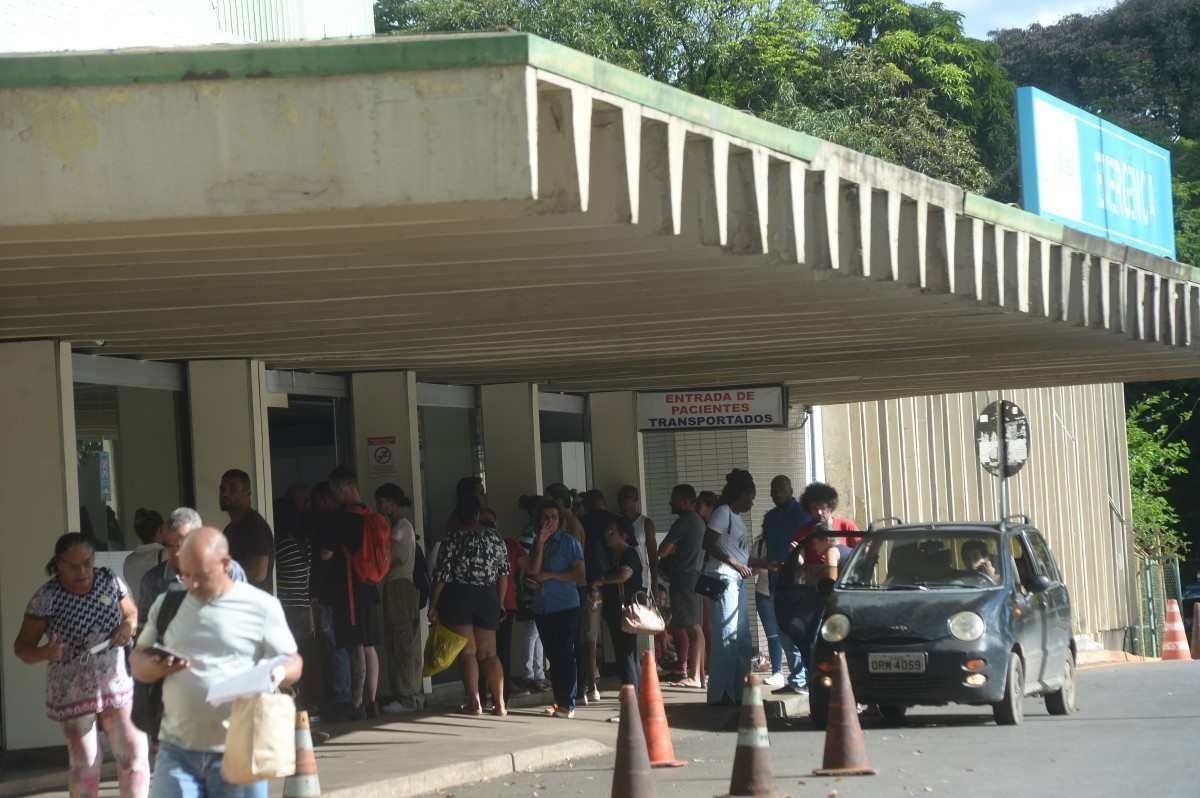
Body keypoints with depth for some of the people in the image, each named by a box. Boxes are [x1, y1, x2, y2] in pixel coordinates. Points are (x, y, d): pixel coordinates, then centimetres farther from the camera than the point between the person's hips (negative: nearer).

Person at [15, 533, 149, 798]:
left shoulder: (110, 581, -5)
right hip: (74, 691, -3)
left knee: (135, 755, 1)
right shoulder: (47, 597, -16)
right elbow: (22, 646, -10)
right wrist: (44, 652, -32)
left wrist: (129, 624, -11)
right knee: (85, 765, 3)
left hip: (117, 682, 3)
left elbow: (132, 613, 13)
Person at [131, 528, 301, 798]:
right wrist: (155, 667, -10)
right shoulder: (167, 604, 10)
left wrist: (277, 673, -22)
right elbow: (138, 661, 15)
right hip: (177, 748, 3)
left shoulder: (260, 606, -1)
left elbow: (293, 663, 3)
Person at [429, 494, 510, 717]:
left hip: (458, 598, -3)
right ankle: (500, 704, 2)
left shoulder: (453, 539, -8)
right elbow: (504, 574, 7)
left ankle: (474, 702, -6)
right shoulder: (494, 537, 3)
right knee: (488, 653, 9)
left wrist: (433, 606, -2)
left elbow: (442, 576, -9)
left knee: (467, 652, 1)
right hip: (488, 598, 3)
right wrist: (500, 603, 17)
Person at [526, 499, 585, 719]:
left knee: (565, 655, -9)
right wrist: (541, 543, -9)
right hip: (543, 608, 5)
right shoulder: (537, 543, 13)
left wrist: (550, 575, -9)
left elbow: (580, 575, -6)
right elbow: (534, 571, -2)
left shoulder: (569, 541, 0)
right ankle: (559, 701, 10)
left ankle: (568, 704, -9)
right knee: (553, 656, 5)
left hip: (565, 607, -5)